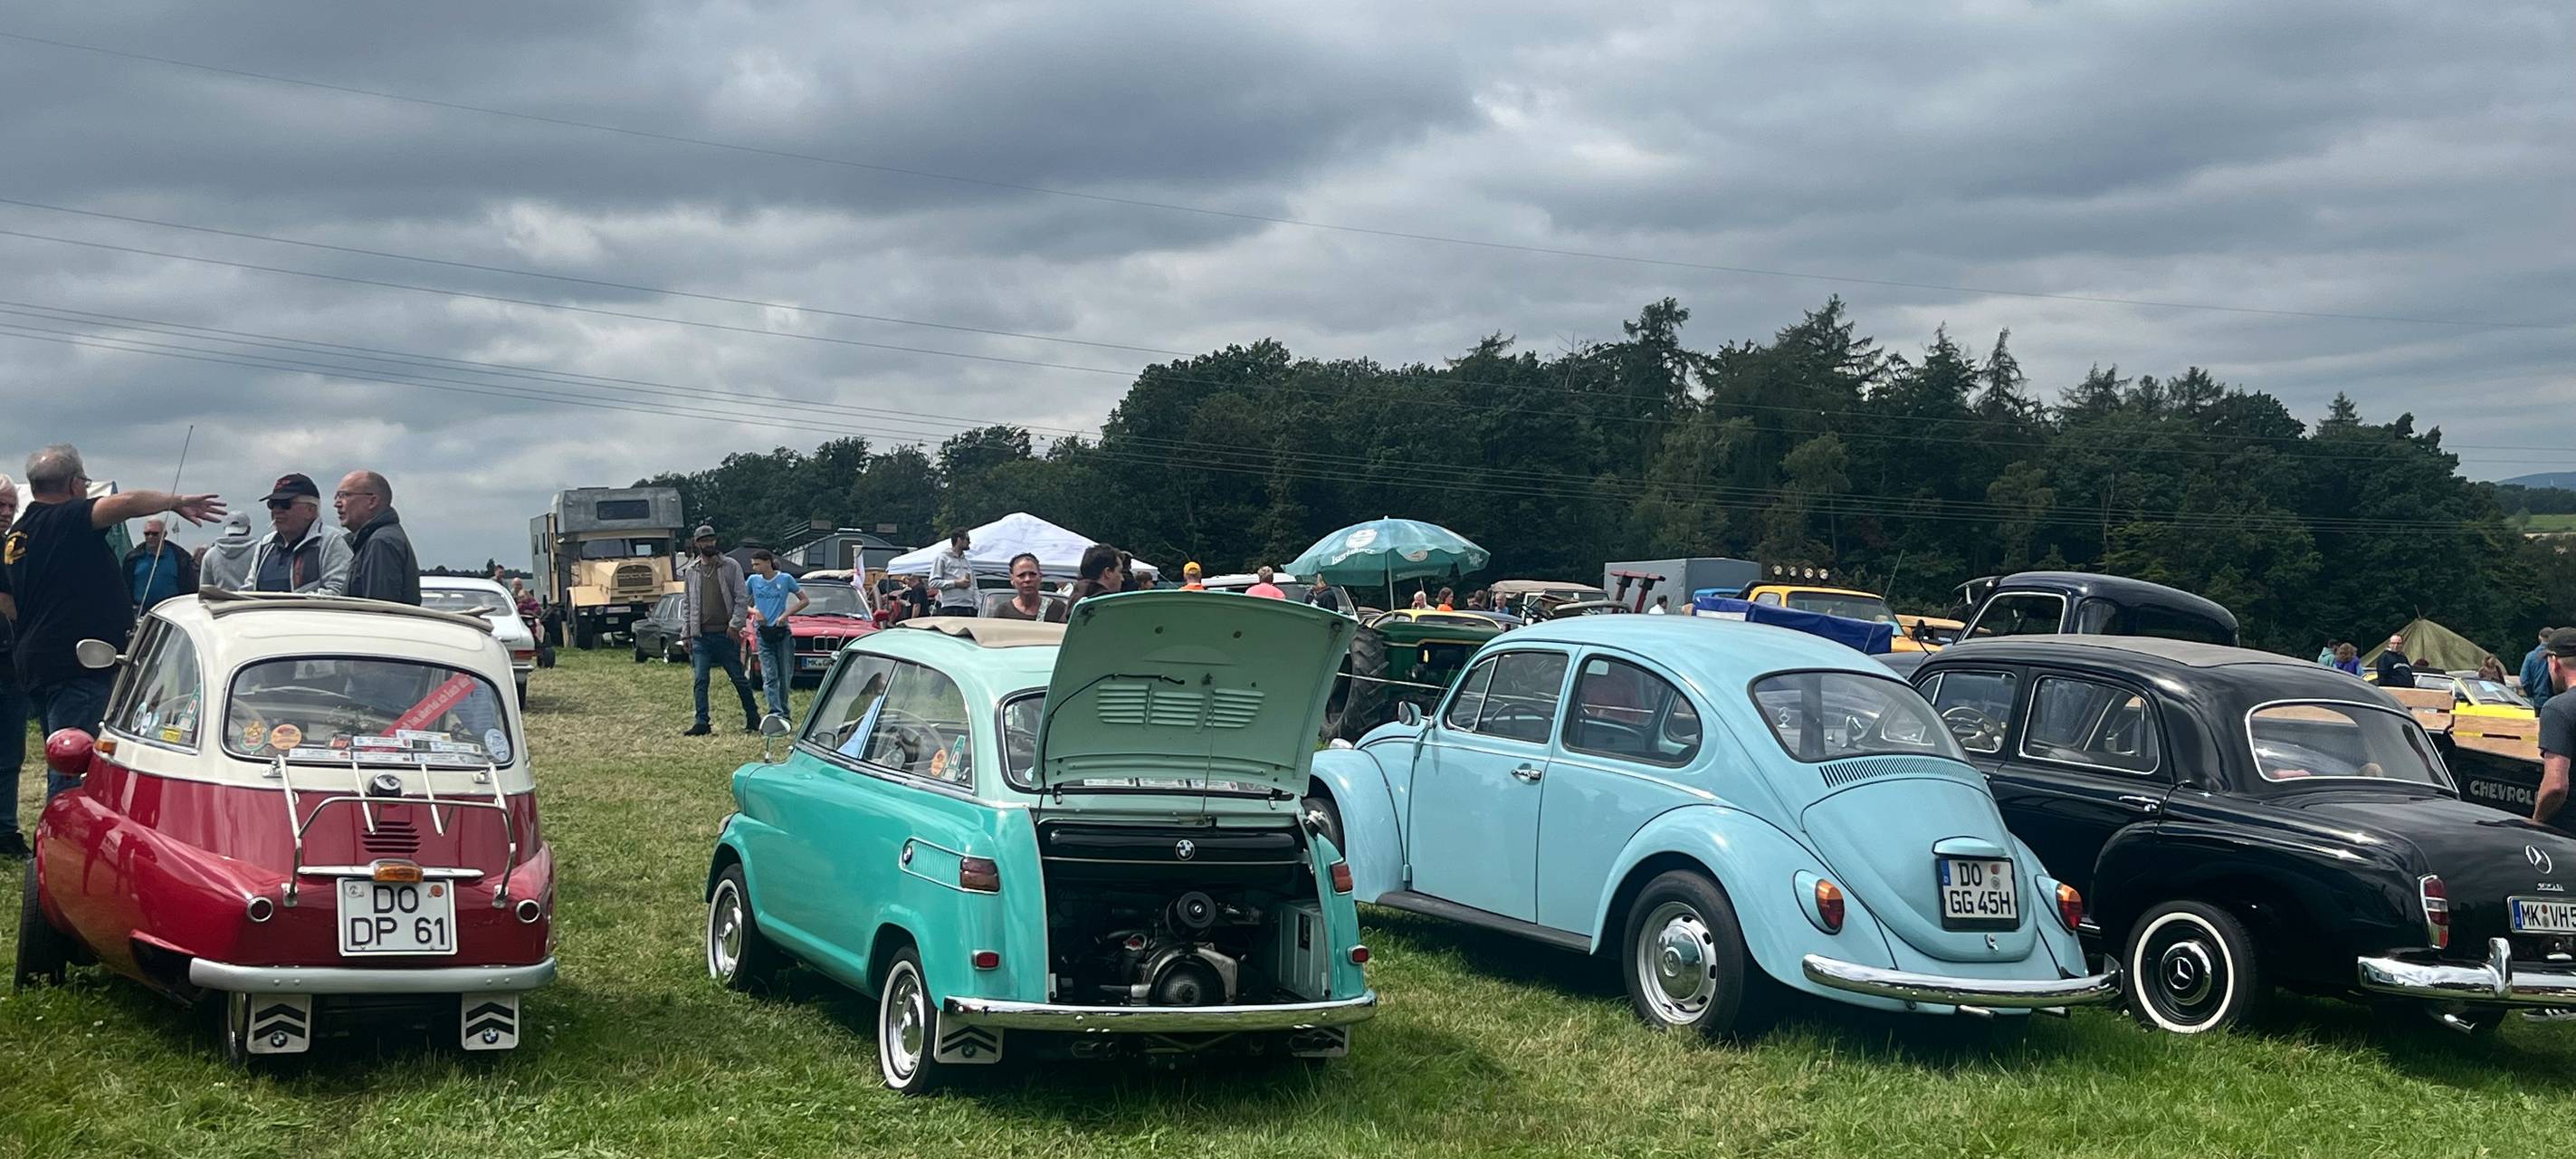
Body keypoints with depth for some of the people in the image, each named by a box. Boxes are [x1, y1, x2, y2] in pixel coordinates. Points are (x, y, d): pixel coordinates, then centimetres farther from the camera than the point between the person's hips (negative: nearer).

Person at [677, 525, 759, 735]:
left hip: (726, 633, -3)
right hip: (700, 636, 3)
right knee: (700, 680, -5)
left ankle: (753, 718, 15)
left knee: (739, 678, 4)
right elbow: (686, 603, 14)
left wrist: (735, 624, -12)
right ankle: (702, 723, -3)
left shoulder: (731, 566, 1)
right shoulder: (690, 571, 10)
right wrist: (686, 632, 8)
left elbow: (742, 598, -2)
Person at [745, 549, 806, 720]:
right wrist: (754, 612, -7)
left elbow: (804, 601, 4)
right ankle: (776, 713, -17)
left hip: (782, 632, -1)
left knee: (784, 676, 4)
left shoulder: (785, 579, -1)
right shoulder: (753, 580, 5)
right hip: (764, 634, 1)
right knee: (769, 677, -10)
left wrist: (786, 614, -7)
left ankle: (784, 712, 18)